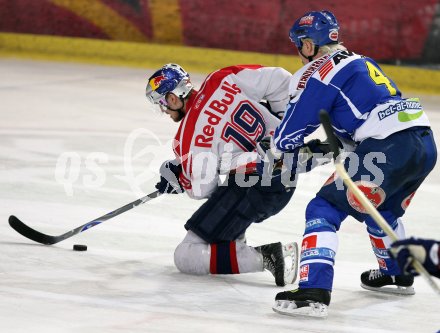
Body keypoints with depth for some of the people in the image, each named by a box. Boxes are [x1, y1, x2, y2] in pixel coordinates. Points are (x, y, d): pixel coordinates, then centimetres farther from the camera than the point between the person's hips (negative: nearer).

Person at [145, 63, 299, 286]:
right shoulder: (222, 79, 4)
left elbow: (202, 188, -6)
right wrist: (279, 117, 22)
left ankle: (267, 257, -17)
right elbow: (278, 79, 6)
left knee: (186, 257, -4)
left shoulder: (188, 136, -10)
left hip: (253, 188, -9)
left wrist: (178, 179, 14)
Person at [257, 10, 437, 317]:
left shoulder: (318, 72, 0)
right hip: (426, 145, 8)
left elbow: (292, 132, 3)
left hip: (388, 150, -8)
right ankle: (398, 276, 50)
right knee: (382, 210, 33)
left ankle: (314, 292, -17)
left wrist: (276, 147, 23)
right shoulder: (361, 62, 26)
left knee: (325, 209, -3)